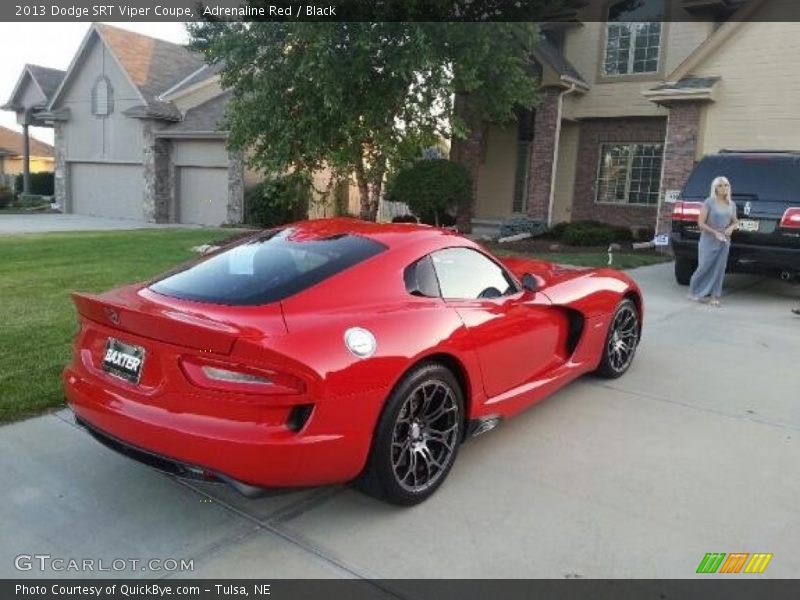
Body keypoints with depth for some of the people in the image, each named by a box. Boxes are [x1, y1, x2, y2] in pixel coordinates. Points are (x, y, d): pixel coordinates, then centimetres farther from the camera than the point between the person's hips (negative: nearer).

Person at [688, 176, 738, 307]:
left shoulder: (731, 205, 8)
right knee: (704, 267, -3)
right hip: (708, 241, -4)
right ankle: (694, 292, 14)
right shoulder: (709, 202, -7)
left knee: (719, 269, 2)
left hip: (724, 242, 5)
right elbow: (700, 223, -10)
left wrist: (731, 227, -1)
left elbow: (735, 221, 22)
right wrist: (715, 233, -16)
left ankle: (715, 297, 7)